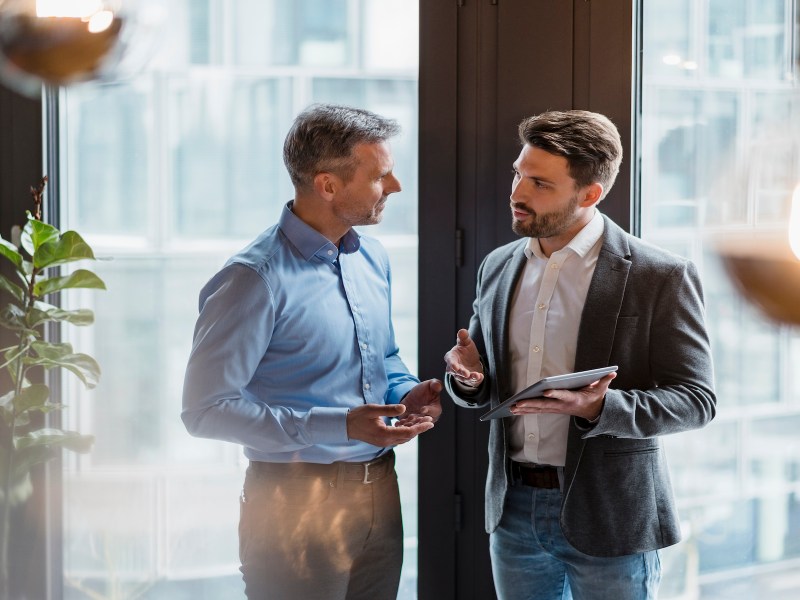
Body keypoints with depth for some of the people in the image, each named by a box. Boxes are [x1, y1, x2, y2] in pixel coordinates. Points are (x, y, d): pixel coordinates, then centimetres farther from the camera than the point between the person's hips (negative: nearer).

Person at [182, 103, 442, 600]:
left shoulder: (372, 258, 8)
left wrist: (407, 392, -1)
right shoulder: (255, 279, -17)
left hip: (380, 490, 7)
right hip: (299, 502, -7)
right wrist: (339, 426, -24)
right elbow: (206, 409, -19)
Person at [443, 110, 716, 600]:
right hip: (514, 509, 5)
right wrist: (467, 377, -8)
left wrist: (599, 409, -26)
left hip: (609, 519, -5)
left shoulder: (661, 277, -10)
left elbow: (696, 398, -11)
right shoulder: (499, 267, 7)